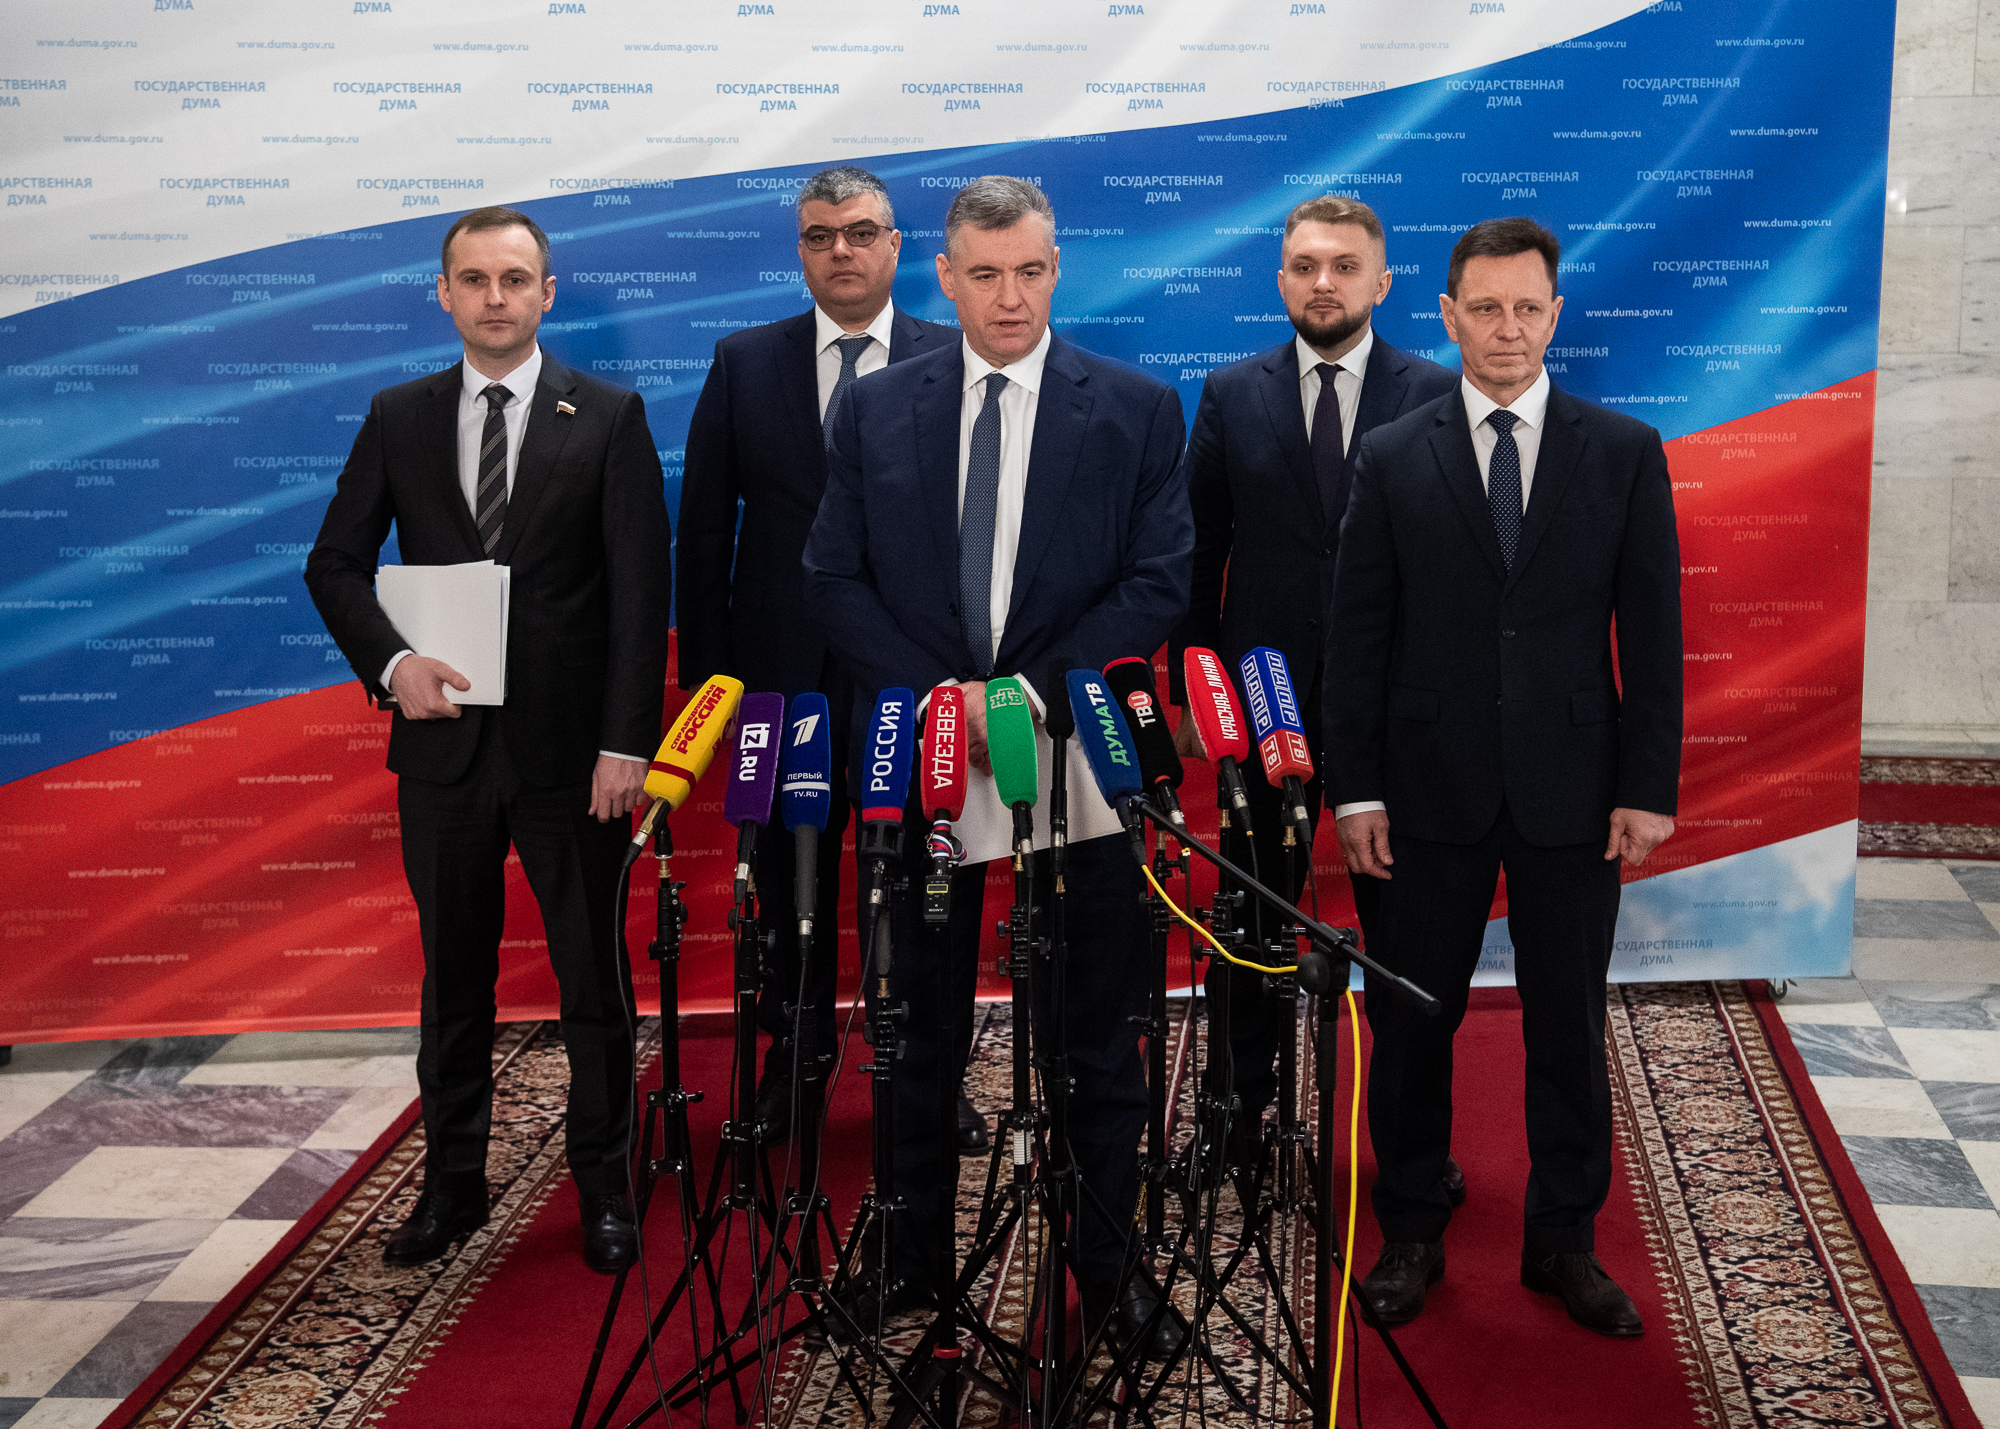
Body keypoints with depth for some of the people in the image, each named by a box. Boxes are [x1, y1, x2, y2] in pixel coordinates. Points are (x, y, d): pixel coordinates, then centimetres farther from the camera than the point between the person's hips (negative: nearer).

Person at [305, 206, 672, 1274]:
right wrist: (391, 662, -11)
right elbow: (335, 563, 8)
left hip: (571, 744, -2)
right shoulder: (399, 418, 7)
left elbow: (641, 590, -5)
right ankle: (453, 1183, 26)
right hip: (443, 740, 3)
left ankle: (602, 1186, 21)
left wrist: (626, 742, -13)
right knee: (453, 975, 12)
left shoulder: (609, 418, -1)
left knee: (593, 975, 6)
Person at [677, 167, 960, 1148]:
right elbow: (703, 527, 6)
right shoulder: (744, 364, 5)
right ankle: (796, 1055, 27)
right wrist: (705, 671, 1)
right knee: (789, 876, 11)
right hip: (782, 673, 2)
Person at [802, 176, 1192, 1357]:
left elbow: (1160, 584, -5)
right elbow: (835, 578, 3)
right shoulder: (877, 410, 5)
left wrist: (1026, 692, -14)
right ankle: (915, 1252, 25)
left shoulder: (1137, 409, 0)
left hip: (1080, 761, -1)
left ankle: (1106, 1261, 21)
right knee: (922, 1029, 12)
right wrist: (935, 696, -10)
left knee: (1101, 1037, 7)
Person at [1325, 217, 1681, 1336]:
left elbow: (1653, 632, 1)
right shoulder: (1393, 458, 2)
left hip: (1572, 789, 0)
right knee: (1412, 1021, 8)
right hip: (1432, 785, 0)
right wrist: (1354, 789, -3)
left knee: (1570, 1024, 9)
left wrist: (1649, 787, -4)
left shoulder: (1625, 453, 2)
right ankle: (1412, 1235, 23)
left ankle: (1564, 1242, 24)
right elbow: (1359, 636, 2)